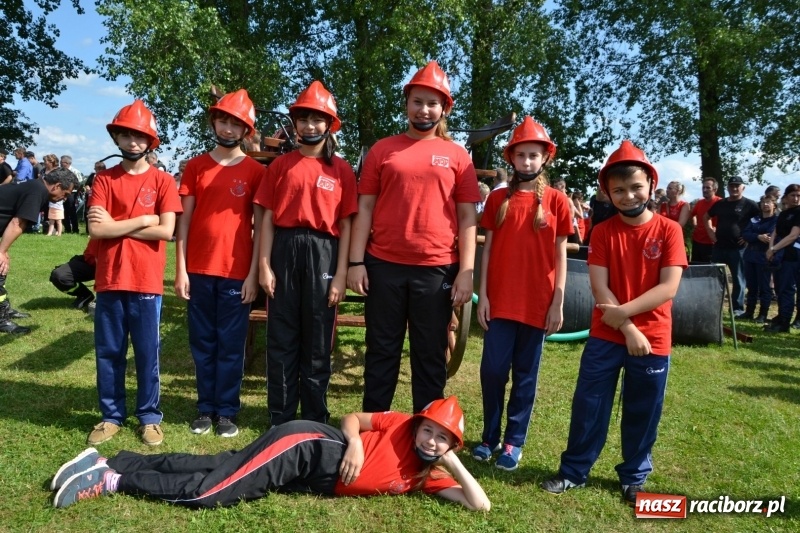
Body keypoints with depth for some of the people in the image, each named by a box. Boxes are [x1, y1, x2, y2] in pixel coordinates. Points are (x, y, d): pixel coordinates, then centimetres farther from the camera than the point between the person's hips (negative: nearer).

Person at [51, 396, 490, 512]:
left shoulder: (428, 476, 9)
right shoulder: (403, 425, -4)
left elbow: (480, 505, 5)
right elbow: (352, 417, 1)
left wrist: (453, 463, -3)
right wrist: (354, 442, -18)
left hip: (314, 482, 4)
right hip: (305, 446, -4)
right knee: (206, 490, -15)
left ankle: (106, 465, 10)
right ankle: (110, 475, 1)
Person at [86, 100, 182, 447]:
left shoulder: (162, 181, 1)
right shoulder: (104, 179, 5)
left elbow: (166, 231, -11)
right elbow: (95, 229, -7)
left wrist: (116, 226, -8)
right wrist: (143, 220, -9)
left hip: (147, 282, -2)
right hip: (109, 281, 2)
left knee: (147, 353, 7)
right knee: (108, 352, 11)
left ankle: (149, 416, 20)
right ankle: (111, 415, 25)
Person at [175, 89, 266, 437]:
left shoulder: (256, 171, 1)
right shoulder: (195, 166, 6)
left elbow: (260, 226, 0)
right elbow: (184, 220, 5)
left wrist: (254, 274, -6)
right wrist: (180, 270, -1)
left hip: (237, 273, -2)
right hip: (199, 271, 2)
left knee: (230, 346, 6)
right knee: (203, 344, 10)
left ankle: (227, 411, 17)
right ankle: (206, 408, 23)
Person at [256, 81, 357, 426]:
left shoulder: (341, 169, 5)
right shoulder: (280, 165, 9)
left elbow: (345, 224, 2)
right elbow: (268, 217, 6)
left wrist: (341, 273, -5)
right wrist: (264, 264, -3)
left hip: (322, 253, -1)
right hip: (285, 250, 1)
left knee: (317, 342, 6)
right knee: (281, 339, 6)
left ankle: (315, 421, 20)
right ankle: (281, 419, 18)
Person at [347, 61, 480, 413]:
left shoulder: (457, 156, 6)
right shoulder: (383, 150, 7)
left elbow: (467, 218, 4)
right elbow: (365, 208, 5)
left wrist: (466, 271, -5)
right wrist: (356, 262, -3)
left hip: (437, 269, 0)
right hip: (384, 265, 1)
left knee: (430, 354, 9)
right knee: (382, 351, 10)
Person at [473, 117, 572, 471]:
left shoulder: (556, 201, 2)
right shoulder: (498, 199, 5)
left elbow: (560, 255, 2)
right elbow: (487, 249, 5)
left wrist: (558, 303, -3)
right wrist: (482, 294, -2)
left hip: (537, 302, -1)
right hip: (500, 300, 1)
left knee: (525, 375, 8)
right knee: (492, 370, 4)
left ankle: (514, 442, 20)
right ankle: (490, 436, 21)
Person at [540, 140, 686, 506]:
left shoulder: (669, 230, -4)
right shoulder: (603, 232, -1)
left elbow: (668, 288, -12)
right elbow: (599, 287, -8)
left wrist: (624, 312, -20)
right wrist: (628, 329, -16)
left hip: (653, 339, 0)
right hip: (605, 336, 1)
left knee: (642, 412, 11)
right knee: (588, 405, 6)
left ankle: (634, 478, 29)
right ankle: (574, 471, 21)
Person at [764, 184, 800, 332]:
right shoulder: (783, 213, 17)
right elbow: (775, 233, 13)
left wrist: (774, 249, -17)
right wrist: (771, 249, -6)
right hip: (780, 256, 7)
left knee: (787, 289, -6)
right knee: (780, 288, 11)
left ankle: (783, 323, -3)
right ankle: (782, 316, 21)